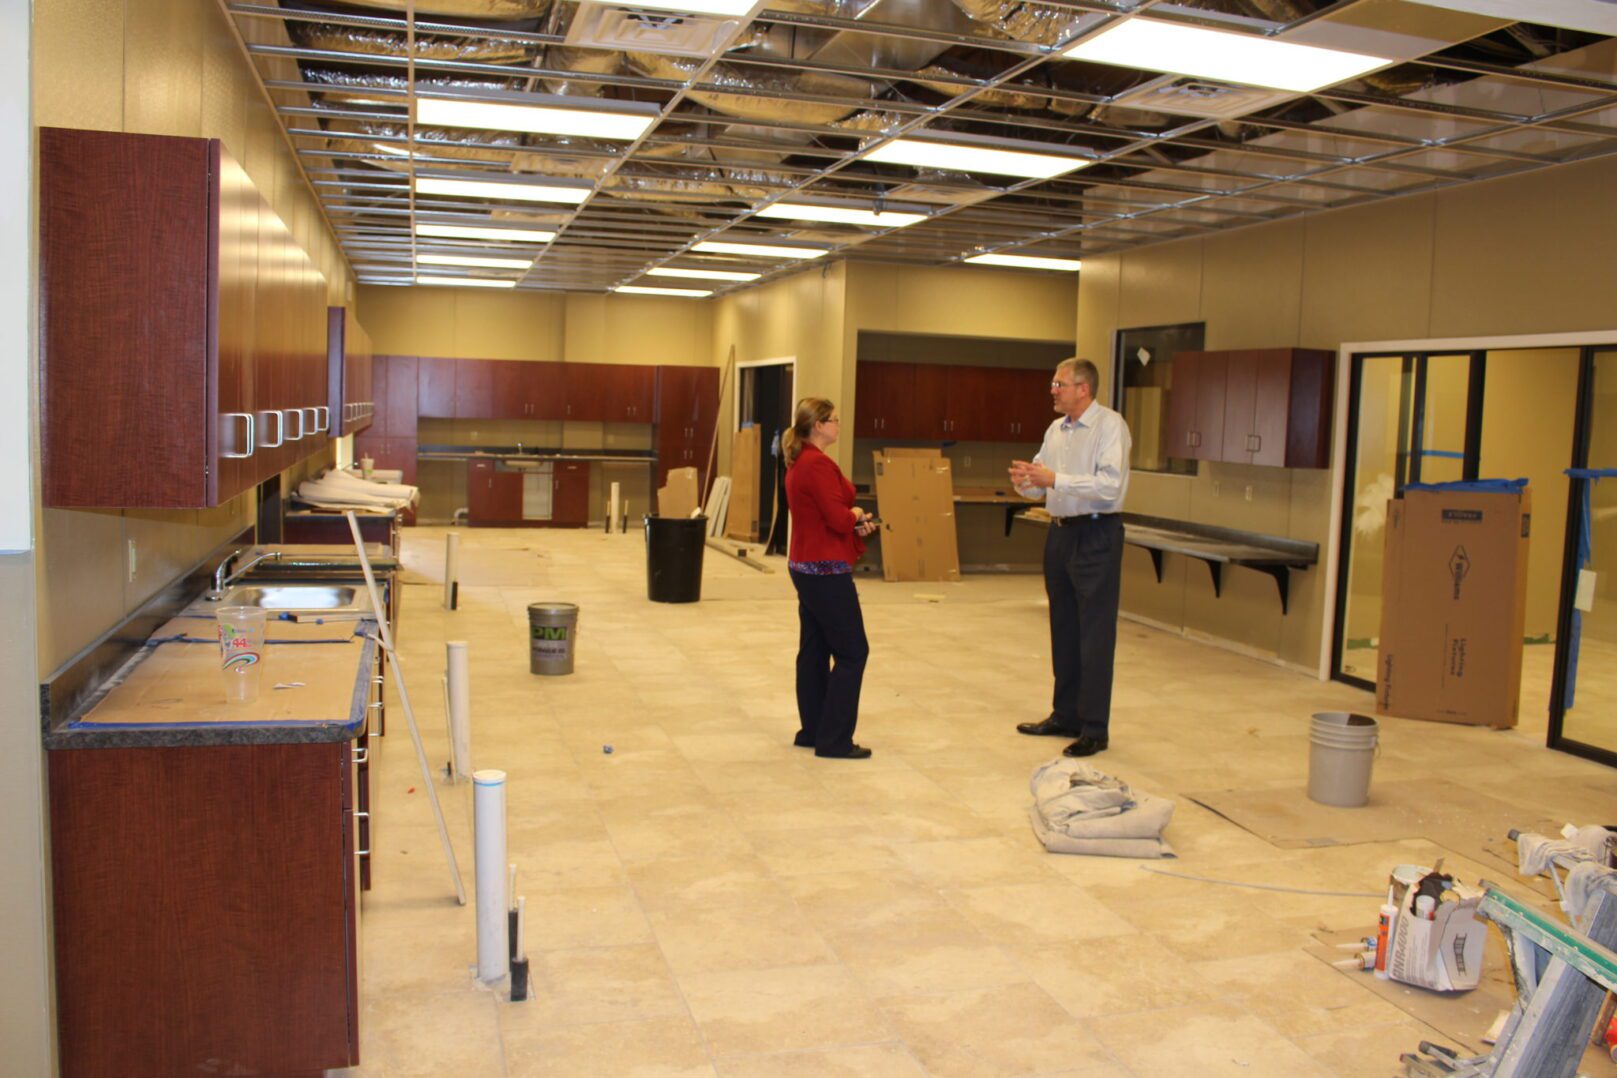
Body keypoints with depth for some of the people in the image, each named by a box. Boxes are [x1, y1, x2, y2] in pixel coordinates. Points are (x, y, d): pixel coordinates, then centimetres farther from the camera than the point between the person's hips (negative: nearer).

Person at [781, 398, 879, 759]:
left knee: (814, 650, 14)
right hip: (826, 571, -10)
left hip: (806, 566, 10)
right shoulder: (818, 464, -19)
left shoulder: (799, 462, 13)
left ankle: (812, 731, 21)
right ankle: (834, 740, 0)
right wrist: (858, 515, -2)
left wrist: (855, 522, 2)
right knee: (852, 652, -3)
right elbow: (838, 518, -23)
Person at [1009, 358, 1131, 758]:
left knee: (1094, 634, -3)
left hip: (1096, 535, -8)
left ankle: (1095, 728, 5)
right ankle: (1065, 716, 27)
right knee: (1063, 630, 15)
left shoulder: (1110, 426, -11)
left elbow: (1110, 485, -23)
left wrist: (1054, 479, -25)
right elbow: (1042, 485, 15)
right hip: (1060, 532, 8)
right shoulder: (1056, 429, 11)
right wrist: (1026, 481, -7)